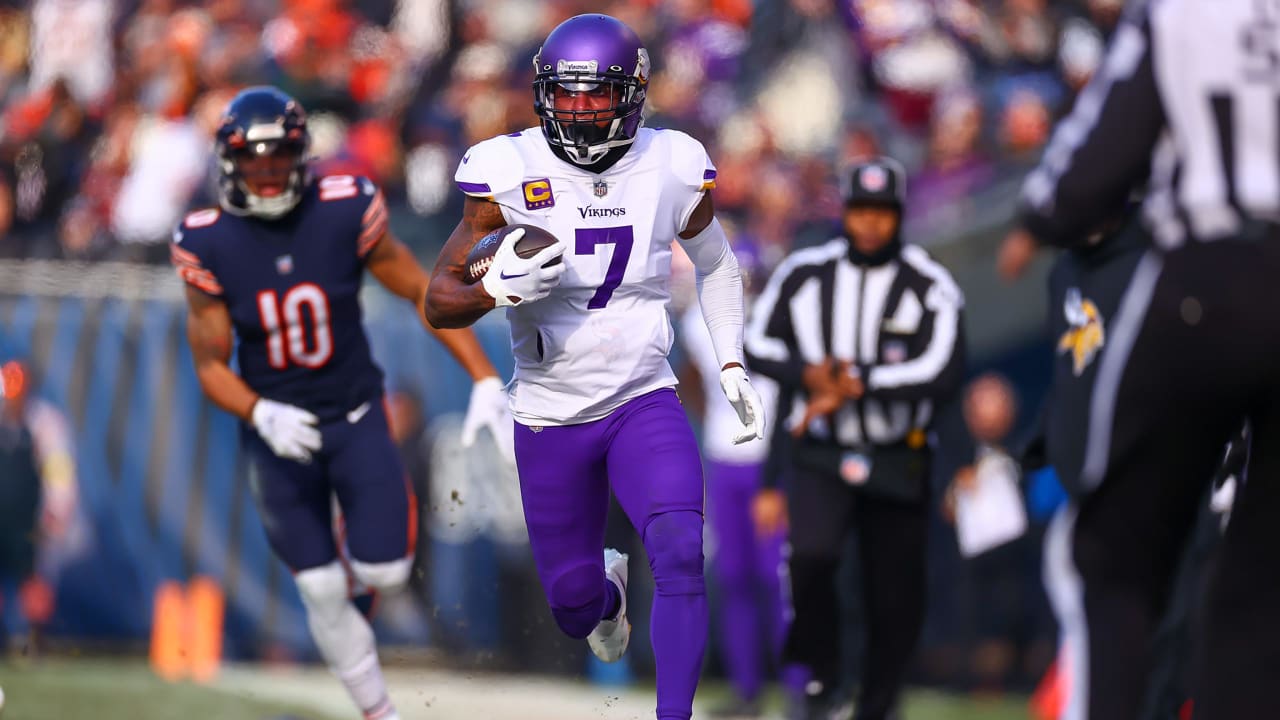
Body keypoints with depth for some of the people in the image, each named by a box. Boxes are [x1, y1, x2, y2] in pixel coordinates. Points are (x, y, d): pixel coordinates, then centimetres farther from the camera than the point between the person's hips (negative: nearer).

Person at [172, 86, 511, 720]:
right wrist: (263, 414, -28)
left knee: (384, 573, -6)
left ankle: (368, 536, 30)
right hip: (279, 430, 0)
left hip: (355, 417, 0)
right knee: (321, 590, 1)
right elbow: (210, 365, -8)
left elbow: (423, 292, -7)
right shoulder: (209, 245, -14)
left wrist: (486, 382, -12)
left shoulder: (345, 213, -16)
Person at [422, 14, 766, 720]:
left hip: (645, 403, 0)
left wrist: (731, 366, 9)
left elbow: (715, 262, 16)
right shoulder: (511, 174, -12)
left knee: (679, 551, -25)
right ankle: (607, 589, 48)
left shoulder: (672, 170, -5)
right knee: (573, 603, 10)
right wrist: (499, 290, -31)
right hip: (549, 418, 0)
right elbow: (438, 302, -10)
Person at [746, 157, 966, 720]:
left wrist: (855, 383, -21)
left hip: (898, 462, 0)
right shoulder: (805, 274, 2)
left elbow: (942, 375, -16)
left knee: (896, 605, 3)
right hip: (822, 457, 0)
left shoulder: (929, 287, -5)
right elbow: (757, 345, 7)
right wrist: (808, 374, -13)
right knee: (811, 554, -27)